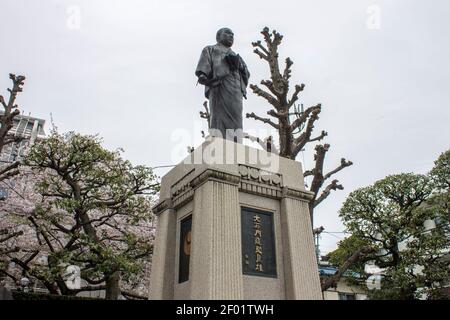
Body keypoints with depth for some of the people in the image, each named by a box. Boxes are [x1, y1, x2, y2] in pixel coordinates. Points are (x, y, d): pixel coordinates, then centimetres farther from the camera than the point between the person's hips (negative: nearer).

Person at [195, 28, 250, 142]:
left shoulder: (235, 56, 39)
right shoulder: (210, 50, 27)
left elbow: (246, 74, 23)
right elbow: (202, 69, 8)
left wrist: (239, 64, 2)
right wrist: (203, 76, -14)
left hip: (236, 91, 5)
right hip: (219, 86, -5)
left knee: (235, 119, -11)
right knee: (219, 117, -20)